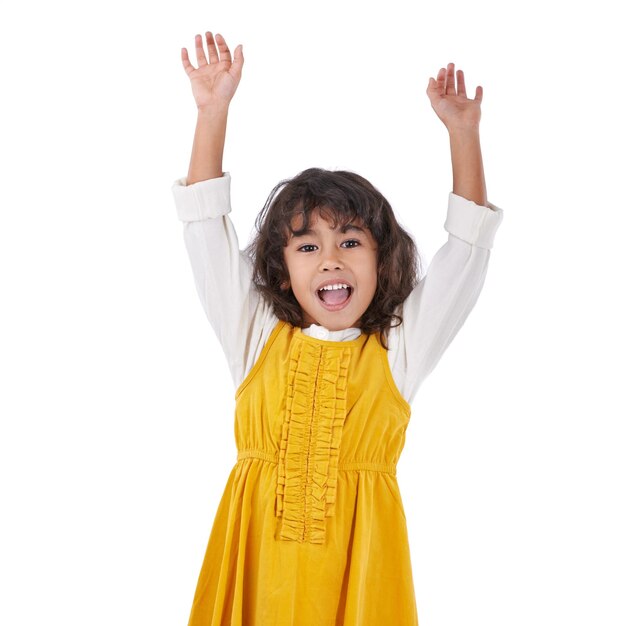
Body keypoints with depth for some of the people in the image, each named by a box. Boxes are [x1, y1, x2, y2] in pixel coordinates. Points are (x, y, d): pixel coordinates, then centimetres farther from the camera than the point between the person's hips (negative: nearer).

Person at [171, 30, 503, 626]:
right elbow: (206, 230, 2)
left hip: (356, 557, 0)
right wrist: (213, 113, -3)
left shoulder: (397, 351, 1)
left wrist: (463, 134, 0)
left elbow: (467, 247, 4)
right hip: (258, 554, 1)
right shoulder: (257, 337, 3)